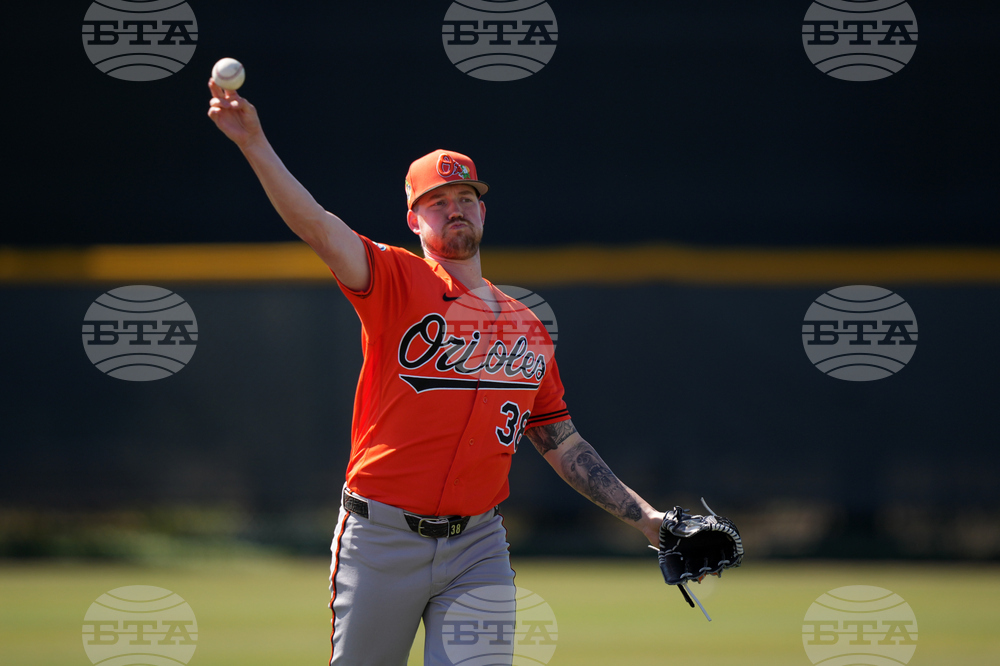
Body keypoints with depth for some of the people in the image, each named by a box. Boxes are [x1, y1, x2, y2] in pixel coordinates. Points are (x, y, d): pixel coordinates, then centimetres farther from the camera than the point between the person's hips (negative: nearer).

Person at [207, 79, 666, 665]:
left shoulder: (527, 326, 14)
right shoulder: (397, 280, 1)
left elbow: (563, 444, 19)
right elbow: (318, 227, -16)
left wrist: (643, 518, 13)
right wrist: (254, 144, -30)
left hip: (478, 546, 3)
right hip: (382, 540, -3)